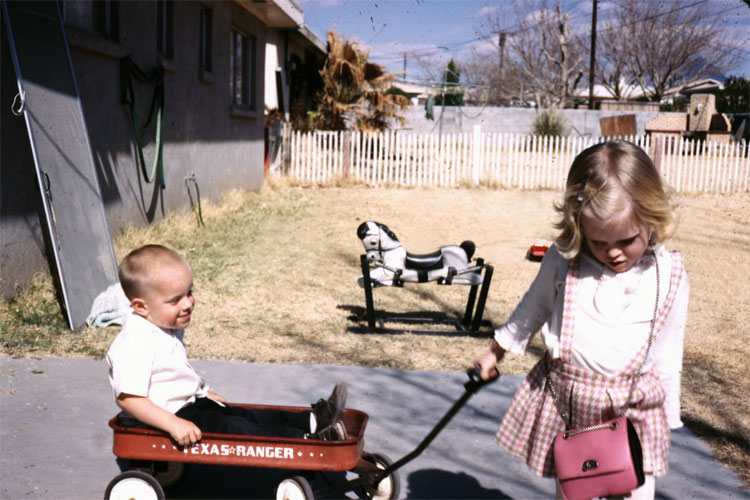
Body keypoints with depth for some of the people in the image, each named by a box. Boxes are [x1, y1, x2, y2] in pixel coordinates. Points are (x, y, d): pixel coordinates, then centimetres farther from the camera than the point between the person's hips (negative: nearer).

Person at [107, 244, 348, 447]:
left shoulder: (168, 327, 9)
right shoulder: (134, 345, -25)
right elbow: (128, 398, -31)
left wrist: (202, 392, 27)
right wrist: (174, 424, -36)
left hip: (188, 404, 10)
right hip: (158, 421, -10)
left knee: (247, 416, -2)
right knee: (230, 428, -22)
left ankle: (312, 421, -9)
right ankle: (307, 440, -27)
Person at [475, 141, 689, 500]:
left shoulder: (669, 277, -8)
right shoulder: (563, 261, -10)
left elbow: (668, 356, 3)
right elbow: (532, 310, 9)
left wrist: (667, 419, 9)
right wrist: (496, 352, 20)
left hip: (636, 413, 0)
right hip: (567, 404, 1)